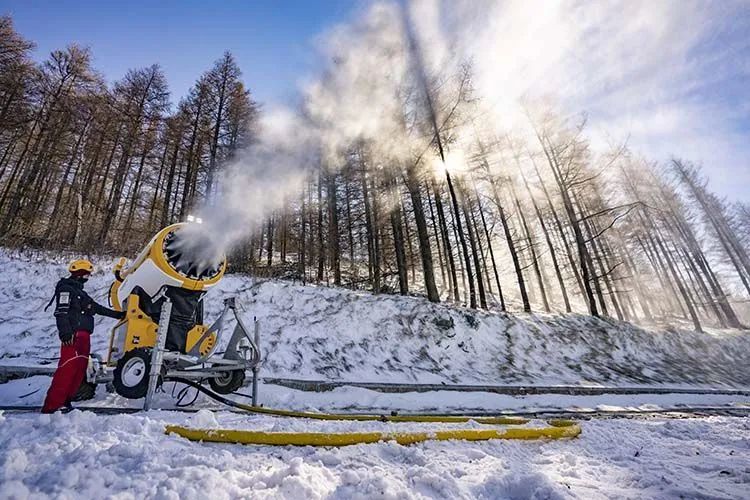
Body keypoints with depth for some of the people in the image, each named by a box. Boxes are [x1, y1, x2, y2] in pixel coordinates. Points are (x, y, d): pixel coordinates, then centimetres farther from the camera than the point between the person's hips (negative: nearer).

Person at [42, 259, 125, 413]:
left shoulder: (80, 292, 25)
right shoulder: (66, 289, -5)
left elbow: (97, 308, 30)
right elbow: (61, 312, -18)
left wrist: (117, 314, 32)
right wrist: (65, 332, -28)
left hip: (84, 336, 10)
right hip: (73, 336, -10)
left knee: (80, 369, 9)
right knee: (67, 370, -14)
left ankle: (64, 401, 16)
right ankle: (51, 406, -13)